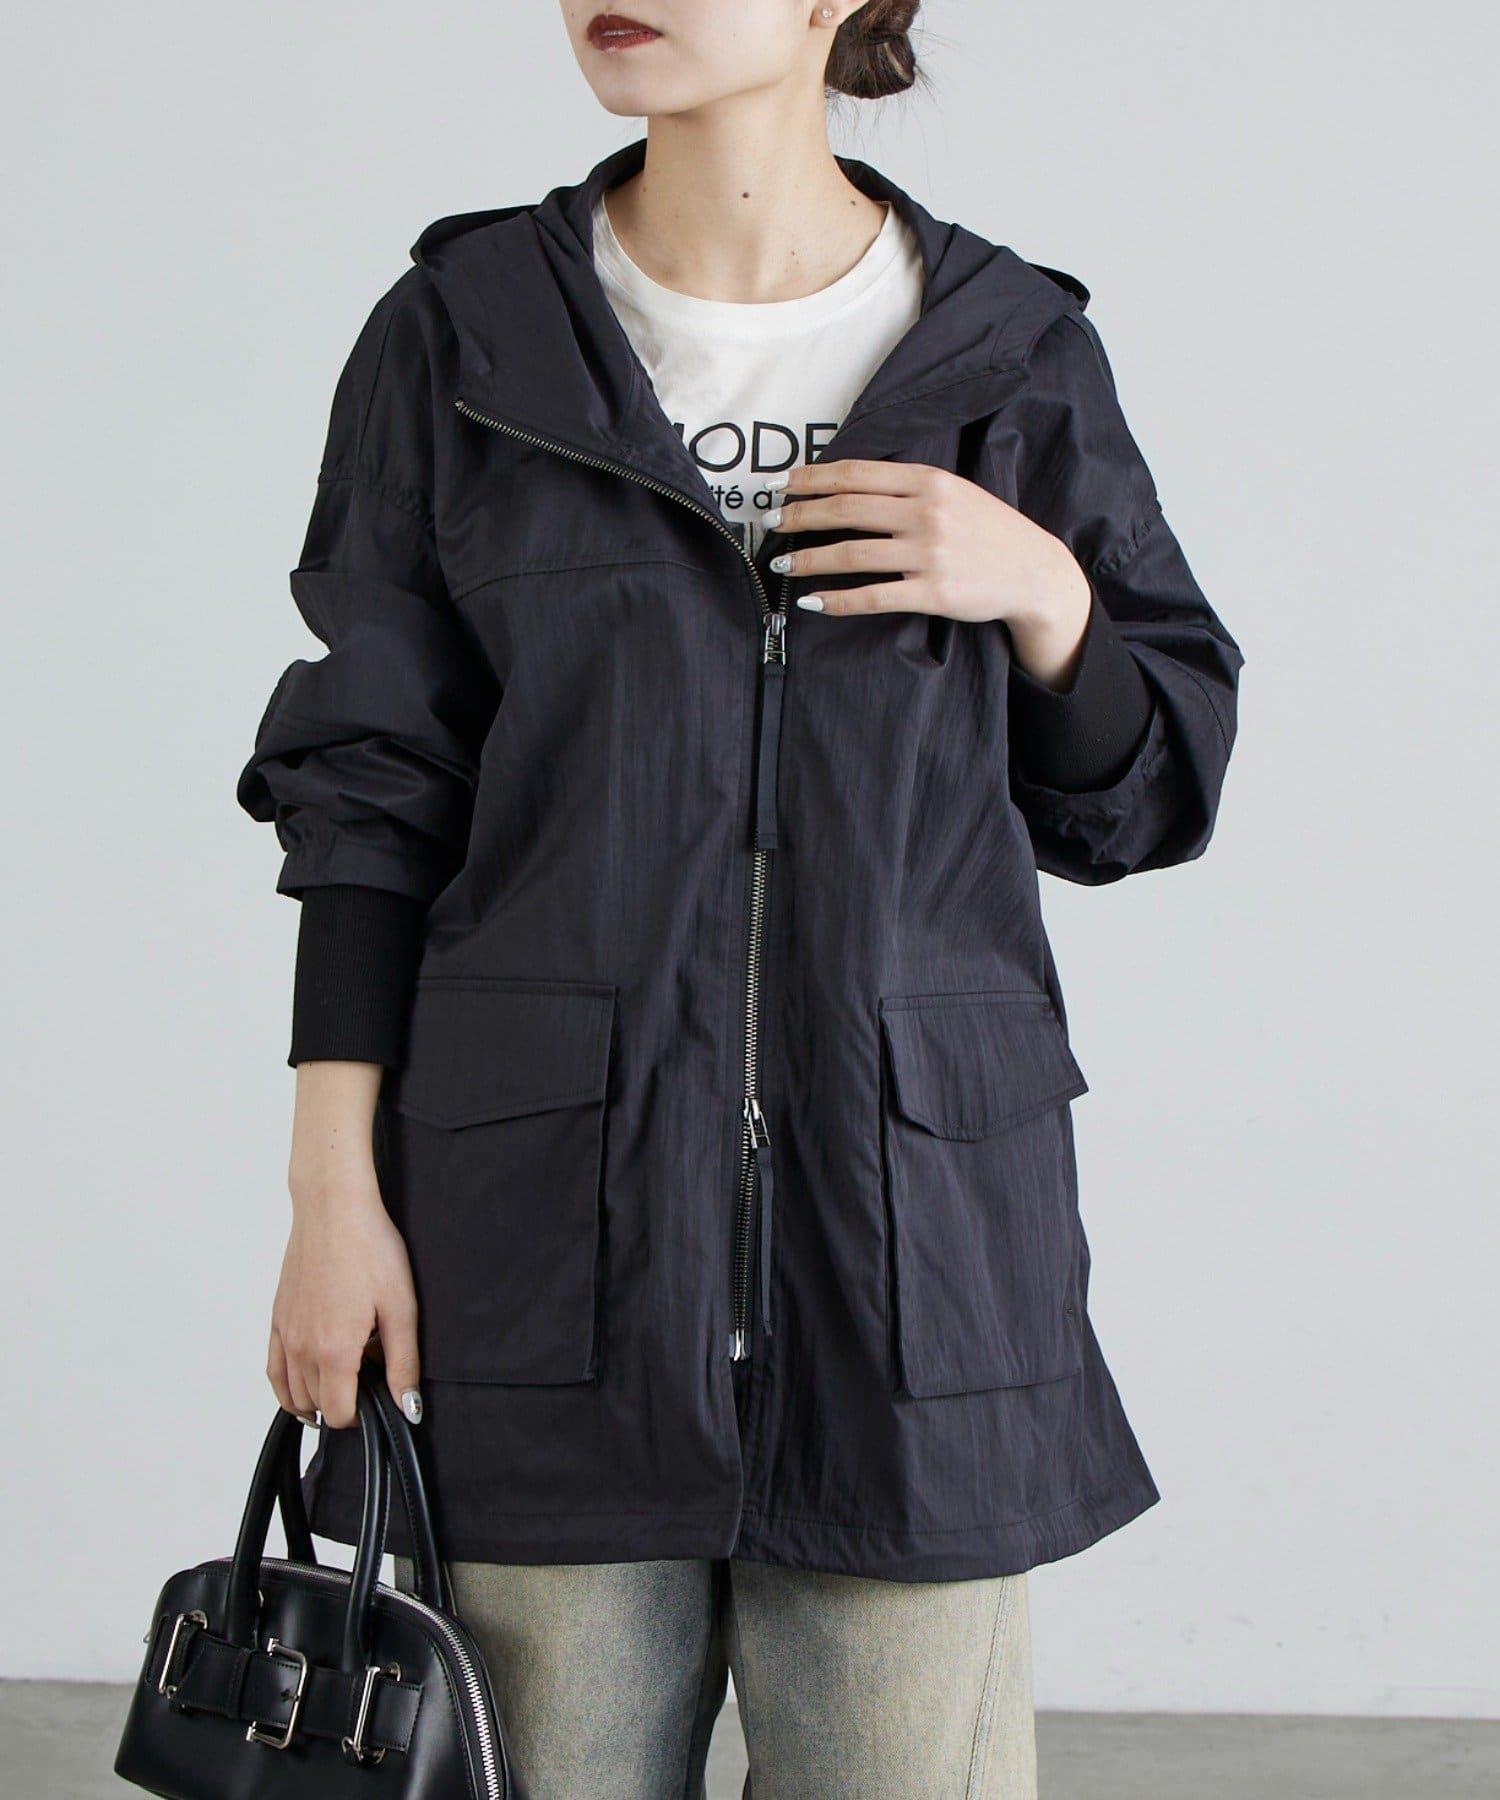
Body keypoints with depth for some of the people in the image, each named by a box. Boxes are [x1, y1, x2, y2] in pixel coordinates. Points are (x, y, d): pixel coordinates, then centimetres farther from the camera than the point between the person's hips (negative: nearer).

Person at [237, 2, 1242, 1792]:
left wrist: (1042, 592, -9)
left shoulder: (1014, 359, 5)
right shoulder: (460, 338, 3)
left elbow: (1140, 801, 11)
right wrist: (334, 1189, -2)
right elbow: (368, 789, 3)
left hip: (914, 1199, 1)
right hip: (546, 1218, 0)